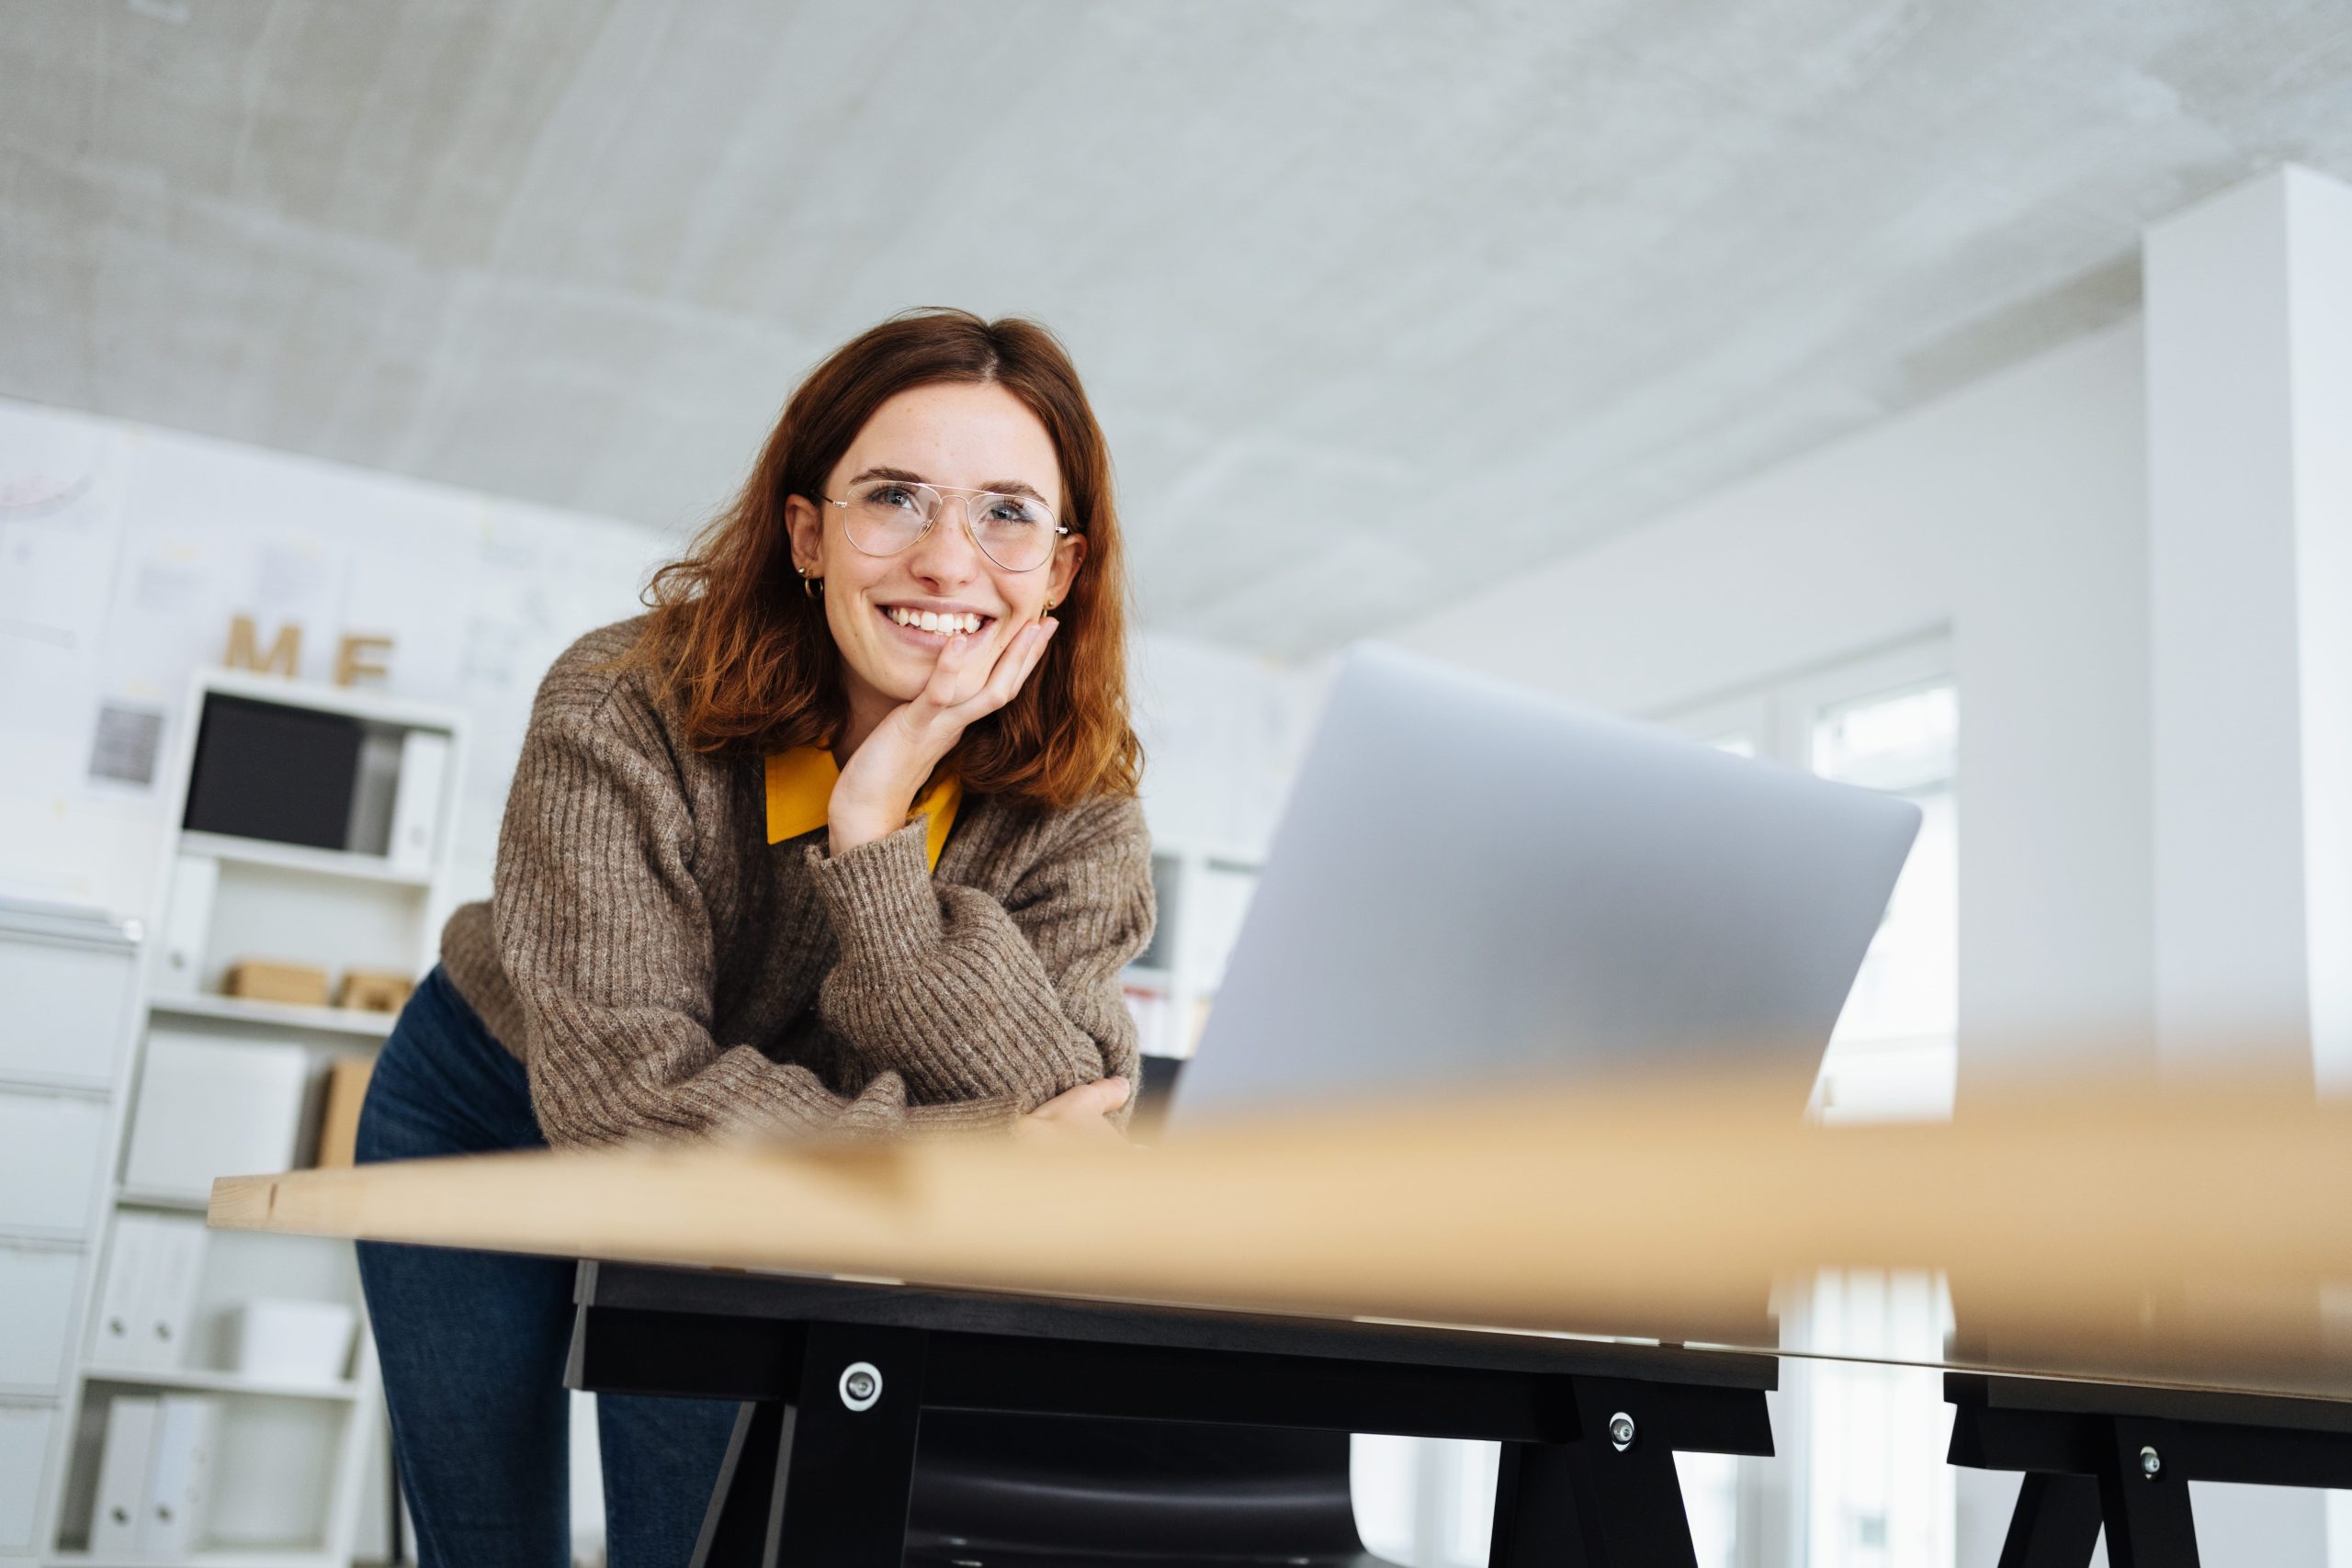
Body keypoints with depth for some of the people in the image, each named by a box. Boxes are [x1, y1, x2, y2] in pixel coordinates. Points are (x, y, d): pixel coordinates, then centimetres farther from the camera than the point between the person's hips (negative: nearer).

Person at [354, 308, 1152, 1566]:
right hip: (485, 1121, -1)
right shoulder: (626, 707, -29)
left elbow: (1067, 1145, -34)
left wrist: (874, 835, -41)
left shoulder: (1077, 807, -22)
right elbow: (621, 1083, -36)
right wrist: (963, 1159, -43)